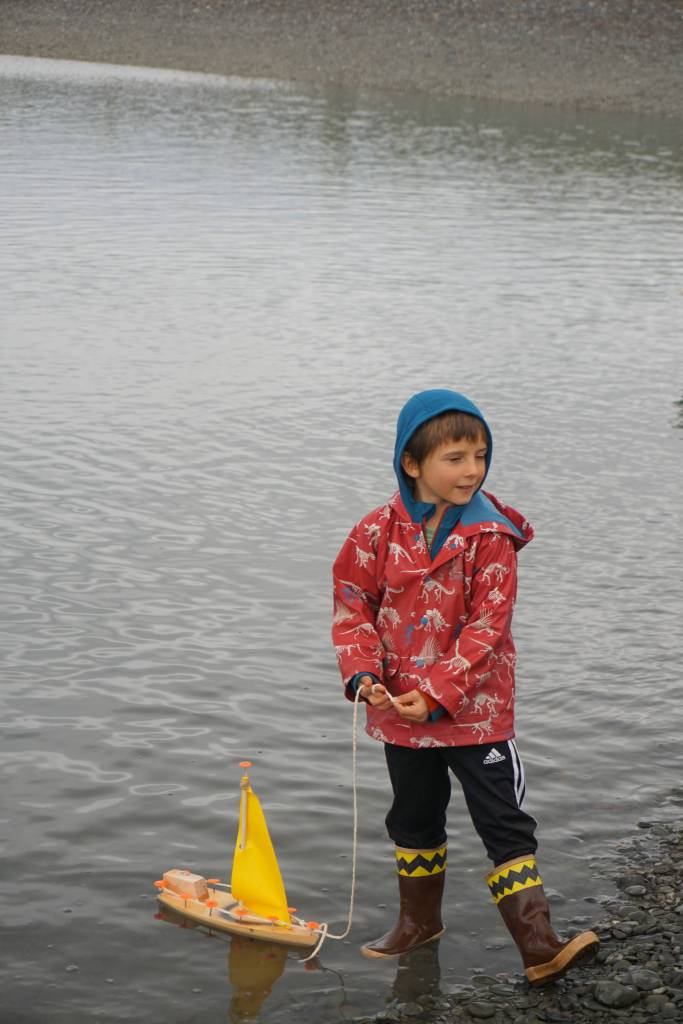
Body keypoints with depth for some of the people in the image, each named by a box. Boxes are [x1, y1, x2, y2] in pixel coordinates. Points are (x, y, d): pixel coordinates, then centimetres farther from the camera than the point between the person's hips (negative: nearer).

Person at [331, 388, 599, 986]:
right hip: (400, 711, 3)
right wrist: (363, 674, -13)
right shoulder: (378, 534, -5)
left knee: (506, 824, -2)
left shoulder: (491, 537, -13)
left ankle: (538, 945, 1)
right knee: (416, 819, 20)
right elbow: (353, 607, 2)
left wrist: (436, 694, -21)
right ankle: (419, 920, 39)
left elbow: (487, 627, -16)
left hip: (476, 709, -3)